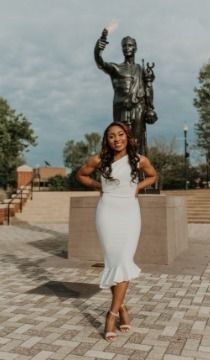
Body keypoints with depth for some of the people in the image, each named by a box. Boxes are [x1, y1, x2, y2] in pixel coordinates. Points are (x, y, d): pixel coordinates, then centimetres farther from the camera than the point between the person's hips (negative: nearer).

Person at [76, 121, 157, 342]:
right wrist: (99, 187, 5)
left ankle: (112, 313, 3)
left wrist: (137, 188, 4)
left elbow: (153, 176, 20)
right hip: (107, 211, 0)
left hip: (130, 212, 1)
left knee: (124, 261, -7)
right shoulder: (99, 160, -1)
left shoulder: (140, 160, 1)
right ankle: (121, 307, 19)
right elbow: (81, 175, 16)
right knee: (113, 261, 0)